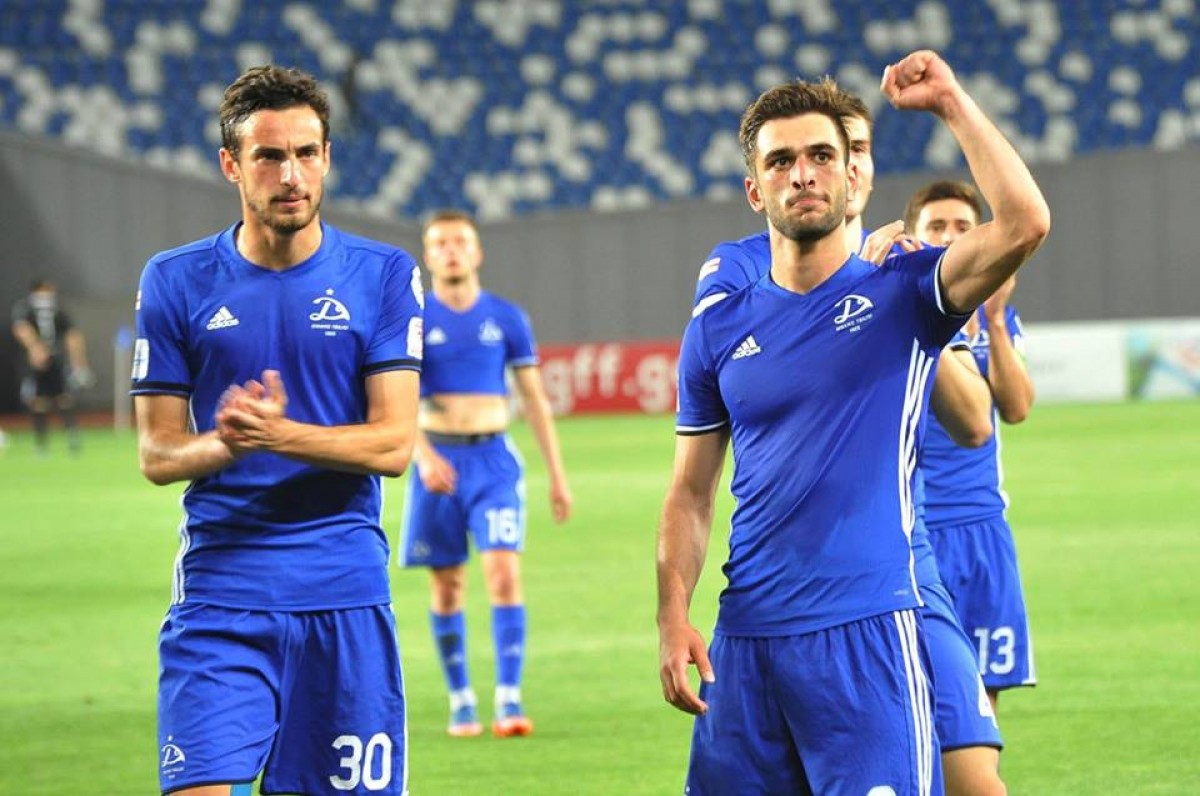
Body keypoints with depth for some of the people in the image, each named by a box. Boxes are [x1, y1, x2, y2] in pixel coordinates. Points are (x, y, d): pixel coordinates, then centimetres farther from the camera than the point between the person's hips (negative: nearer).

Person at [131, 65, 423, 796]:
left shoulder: (383, 276, 2)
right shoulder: (176, 282, 4)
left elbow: (393, 445, -4)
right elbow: (157, 453, 4)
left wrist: (280, 435, -21)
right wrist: (223, 444, -19)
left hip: (345, 597, 0)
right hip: (219, 592, 0)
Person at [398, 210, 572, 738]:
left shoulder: (507, 319, 6)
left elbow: (535, 398, 10)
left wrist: (557, 476, 7)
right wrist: (424, 456, -26)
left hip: (494, 460, 0)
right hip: (438, 461, 0)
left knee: (504, 571, -15)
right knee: (446, 585, 3)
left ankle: (509, 700, -16)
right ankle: (461, 703, 13)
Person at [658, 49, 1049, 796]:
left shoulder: (902, 293, 1)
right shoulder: (719, 330, 11)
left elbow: (1024, 223, -17)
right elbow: (691, 493, 14)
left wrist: (951, 102, -11)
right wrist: (673, 617, 1)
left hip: (867, 633, -4)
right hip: (745, 642, 4)